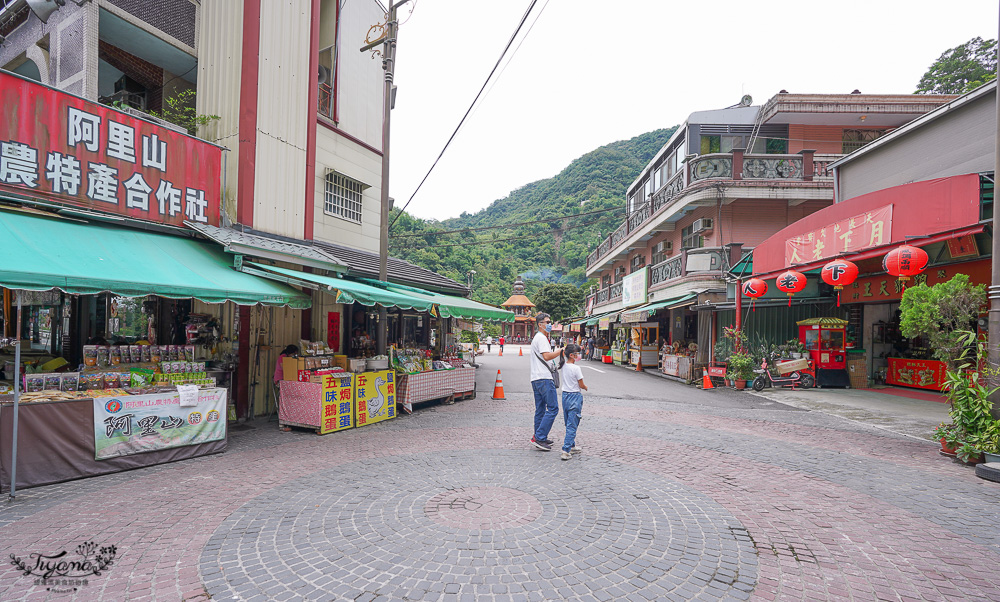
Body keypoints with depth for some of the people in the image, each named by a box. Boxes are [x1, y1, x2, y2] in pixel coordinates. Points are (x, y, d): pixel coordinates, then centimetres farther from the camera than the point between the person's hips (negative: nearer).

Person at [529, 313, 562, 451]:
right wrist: (561, 351, -15)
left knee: (540, 409, 13)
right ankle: (540, 437, -12)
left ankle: (538, 437, 18)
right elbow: (547, 356, -22)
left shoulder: (537, 338, 23)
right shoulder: (541, 338, -10)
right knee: (553, 408, -10)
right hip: (543, 378, -11)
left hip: (536, 379, 11)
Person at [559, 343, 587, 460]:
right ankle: (566, 451, -10)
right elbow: (581, 385, -9)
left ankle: (572, 446, 30)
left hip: (565, 395, 7)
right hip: (575, 397, -7)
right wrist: (586, 388, 11)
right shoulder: (576, 368, -16)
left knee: (569, 424, 19)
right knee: (572, 425, -5)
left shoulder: (563, 365, 2)